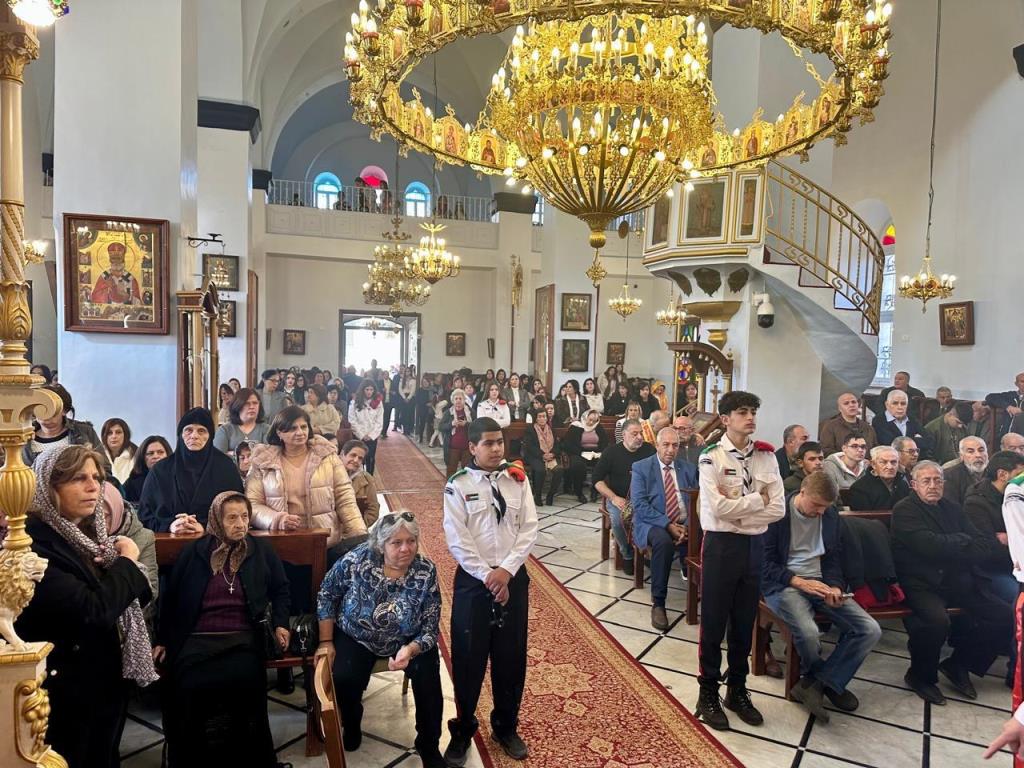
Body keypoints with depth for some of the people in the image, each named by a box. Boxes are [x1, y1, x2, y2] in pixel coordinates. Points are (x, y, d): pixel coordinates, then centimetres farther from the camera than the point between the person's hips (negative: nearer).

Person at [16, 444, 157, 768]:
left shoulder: (89, 535, 6)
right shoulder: (32, 544, -21)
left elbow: (134, 597, 10)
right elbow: (93, 611, -30)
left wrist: (125, 566, -10)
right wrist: (127, 561, -14)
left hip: (107, 681, 8)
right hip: (67, 691, -8)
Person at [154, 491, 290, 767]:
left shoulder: (262, 550, 10)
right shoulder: (193, 552, 9)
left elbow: (280, 589, 19)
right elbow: (170, 597, 15)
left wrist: (280, 623, 7)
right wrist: (163, 640, 16)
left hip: (242, 640, 0)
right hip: (197, 640, 1)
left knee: (244, 684, -28)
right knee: (188, 691, -26)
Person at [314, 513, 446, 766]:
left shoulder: (426, 572, -20)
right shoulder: (357, 560, -23)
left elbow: (430, 628, -16)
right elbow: (326, 595, -6)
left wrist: (410, 650, -36)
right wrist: (326, 642, -7)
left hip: (408, 641, 0)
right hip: (356, 638, 0)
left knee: (428, 675, -23)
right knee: (343, 679, -24)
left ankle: (429, 746, 3)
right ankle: (351, 727, 13)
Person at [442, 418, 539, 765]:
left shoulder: (518, 480, 1)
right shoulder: (458, 485, -7)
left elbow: (529, 529, -3)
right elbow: (457, 539, -11)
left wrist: (506, 571, -13)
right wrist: (487, 575, -14)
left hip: (514, 578, 2)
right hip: (473, 580, -2)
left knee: (511, 656, 13)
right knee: (468, 657, 8)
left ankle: (506, 726, 35)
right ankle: (463, 730, 30)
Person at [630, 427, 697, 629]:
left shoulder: (688, 468, 13)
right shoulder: (641, 467, 1)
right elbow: (639, 504, -9)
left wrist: (687, 526, -13)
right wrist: (667, 525, -19)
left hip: (684, 524, 3)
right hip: (652, 523, -3)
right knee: (663, 541, -37)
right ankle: (658, 603, -24)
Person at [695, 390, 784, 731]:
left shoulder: (766, 456, 3)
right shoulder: (711, 457, -9)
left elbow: (778, 509, -4)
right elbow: (718, 507, -20)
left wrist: (737, 509, -13)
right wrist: (757, 500, -10)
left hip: (754, 545, 4)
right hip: (721, 544, -4)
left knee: (744, 622, 15)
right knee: (713, 621, 6)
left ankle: (737, 690, 32)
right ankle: (708, 692, 22)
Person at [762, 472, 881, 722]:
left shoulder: (831, 514, 8)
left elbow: (833, 558, 15)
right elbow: (767, 562, -8)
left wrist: (835, 586, -5)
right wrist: (800, 582, -21)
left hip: (819, 584, 6)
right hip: (784, 584, -6)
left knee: (870, 630, -14)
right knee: (808, 632, -33)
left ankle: (814, 684, -5)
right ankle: (828, 683, 3)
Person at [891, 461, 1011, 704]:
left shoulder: (952, 508, 15)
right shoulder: (905, 510, -4)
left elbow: (987, 546, 6)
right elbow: (929, 546, -20)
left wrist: (950, 551, -13)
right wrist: (963, 541, -2)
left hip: (957, 583, 7)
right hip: (921, 584, -7)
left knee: (1004, 616, -6)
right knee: (937, 620, -33)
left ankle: (959, 665, 15)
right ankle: (920, 676, -4)